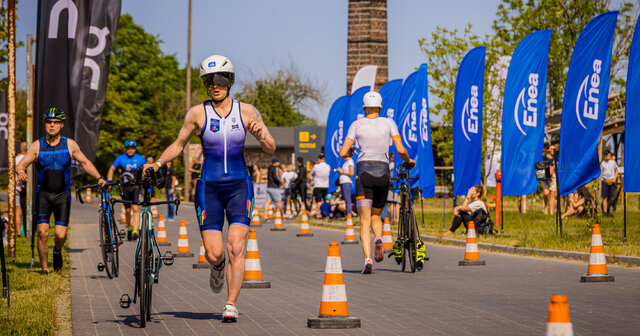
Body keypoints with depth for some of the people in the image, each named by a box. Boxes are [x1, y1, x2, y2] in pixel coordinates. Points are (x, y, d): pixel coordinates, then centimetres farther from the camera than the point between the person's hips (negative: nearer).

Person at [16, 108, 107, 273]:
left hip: (62, 194, 0)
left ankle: (57, 250, 27)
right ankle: (44, 267, 3)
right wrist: (21, 172, -30)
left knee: (61, 234, -9)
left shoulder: (70, 145, 0)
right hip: (43, 193, 0)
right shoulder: (37, 146, -2)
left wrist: (99, 177, -2)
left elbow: (85, 163, 10)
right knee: (42, 232, -13)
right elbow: (22, 163, -7)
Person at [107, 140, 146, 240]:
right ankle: (129, 228, 31)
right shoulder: (120, 158, 0)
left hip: (136, 186, -1)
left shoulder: (140, 158, 1)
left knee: (135, 208, -17)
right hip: (125, 186, 1)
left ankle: (135, 231, -23)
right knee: (127, 210, 8)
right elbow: (111, 170, 0)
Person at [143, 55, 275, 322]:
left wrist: (261, 135, -18)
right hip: (209, 187, 0)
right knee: (214, 254, -6)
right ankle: (218, 268, 31)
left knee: (236, 248, -15)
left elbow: (271, 149, 4)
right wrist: (158, 163, -6)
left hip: (239, 187, 0)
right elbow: (178, 144, 11)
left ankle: (231, 306, -7)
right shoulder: (198, 113, -1)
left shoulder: (246, 111, 0)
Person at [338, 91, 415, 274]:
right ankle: (379, 239, -15)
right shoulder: (389, 123, 4)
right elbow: (401, 150, -3)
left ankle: (368, 259, -21)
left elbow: (343, 152, 0)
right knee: (376, 215, 19)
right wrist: (408, 161, 17)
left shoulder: (357, 125, 3)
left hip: (364, 171, -1)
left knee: (365, 221, -2)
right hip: (383, 172, 1)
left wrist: (347, 155, 23)